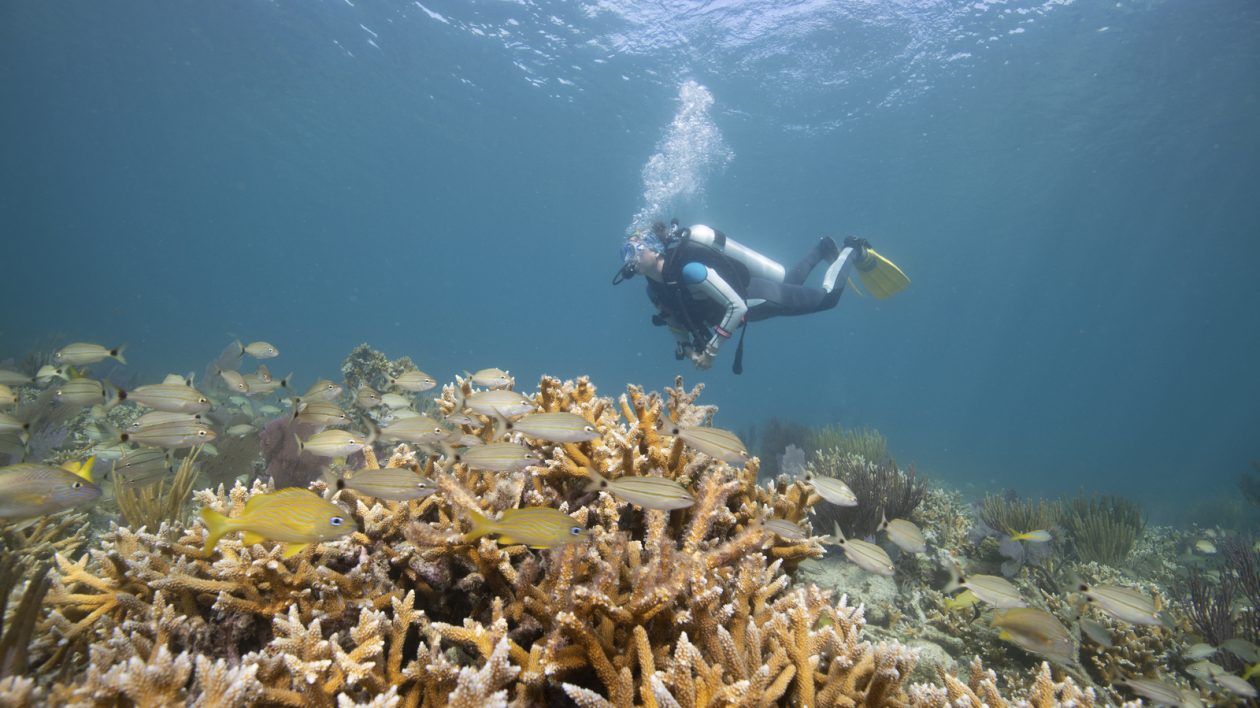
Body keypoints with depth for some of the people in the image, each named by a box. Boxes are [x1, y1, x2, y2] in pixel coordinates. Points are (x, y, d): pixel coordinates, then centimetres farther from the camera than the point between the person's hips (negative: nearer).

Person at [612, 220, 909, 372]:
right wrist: (687, 349, -14)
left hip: (761, 297, -7)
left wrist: (710, 350, -36)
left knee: (827, 296, 9)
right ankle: (823, 248, 55)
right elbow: (677, 323, 4)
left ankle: (855, 251, 31)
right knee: (792, 280, 34)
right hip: (746, 300, 8)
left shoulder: (689, 270, -39)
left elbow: (737, 307, -37)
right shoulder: (656, 290, -13)